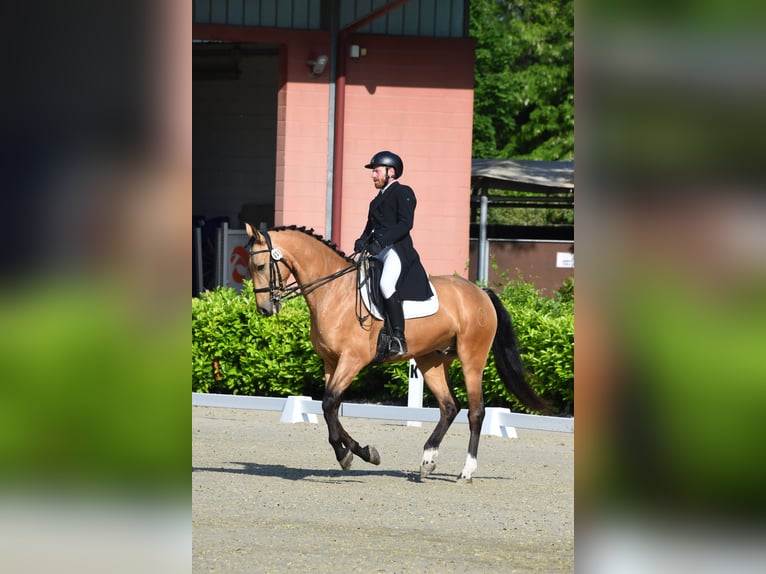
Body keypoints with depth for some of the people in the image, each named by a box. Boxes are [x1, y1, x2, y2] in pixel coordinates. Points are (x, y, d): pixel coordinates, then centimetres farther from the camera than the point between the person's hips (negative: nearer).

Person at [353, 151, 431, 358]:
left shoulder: (403, 193, -2)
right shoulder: (378, 199, 25)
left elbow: (405, 223, -14)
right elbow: (371, 226, 23)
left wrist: (381, 241, -23)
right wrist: (363, 241, 1)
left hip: (397, 250, -10)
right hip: (377, 252, 10)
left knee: (386, 284, -32)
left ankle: (399, 339, -34)